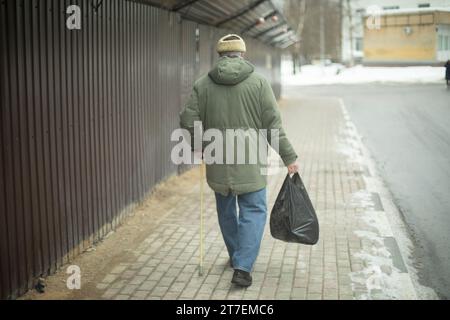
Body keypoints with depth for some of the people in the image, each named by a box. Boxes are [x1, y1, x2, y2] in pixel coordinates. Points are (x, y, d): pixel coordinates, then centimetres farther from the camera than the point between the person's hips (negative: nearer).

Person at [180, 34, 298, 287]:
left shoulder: (204, 83, 0)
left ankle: (237, 257, 34)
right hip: (250, 163, -3)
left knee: (226, 210, 19)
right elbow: (273, 125, -8)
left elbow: (188, 120, -4)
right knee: (254, 211, 5)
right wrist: (289, 157, -1)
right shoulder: (258, 82, -6)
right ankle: (243, 268, -3)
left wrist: (200, 145, 15)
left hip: (217, 163, 3)